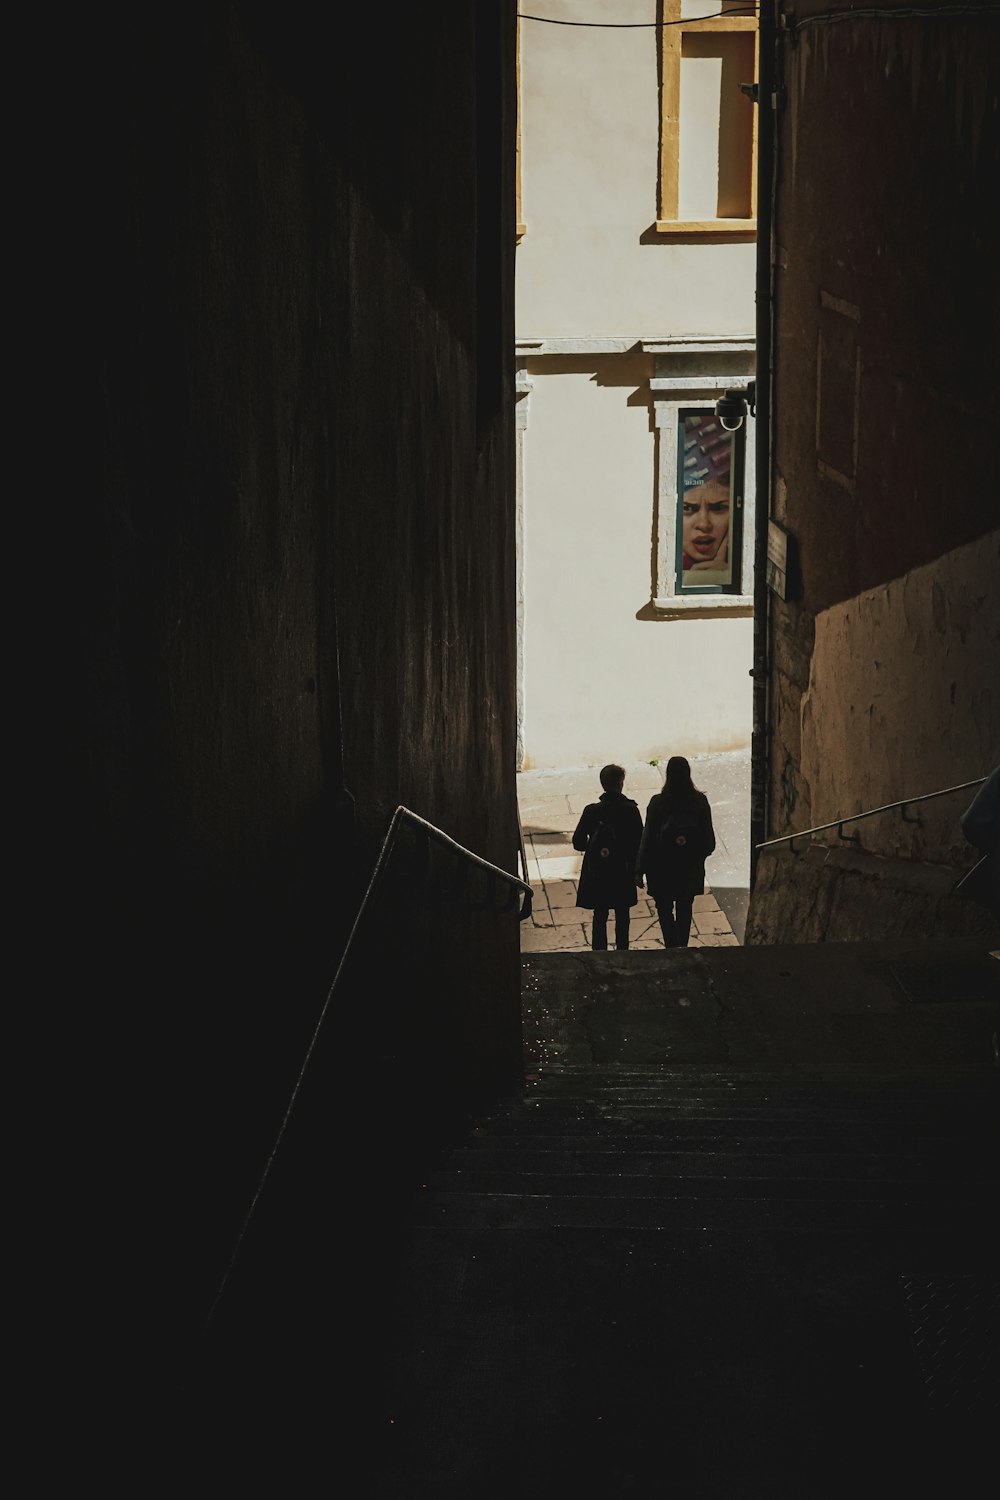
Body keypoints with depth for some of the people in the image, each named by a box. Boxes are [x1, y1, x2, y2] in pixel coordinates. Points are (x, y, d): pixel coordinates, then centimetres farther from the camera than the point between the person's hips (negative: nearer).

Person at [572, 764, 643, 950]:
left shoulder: (591, 811, -11)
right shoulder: (631, 810, -14)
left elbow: (578, 842, -8)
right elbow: (639, 842, -11)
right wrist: (637, 870, 4)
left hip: (597, 875, 1)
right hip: (624, 873, -1)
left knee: (599, 917, 13)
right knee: (622, 917, 16)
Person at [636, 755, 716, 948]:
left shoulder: (657, 802, -16)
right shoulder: (700, 801, -10)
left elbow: (648, 838, -12)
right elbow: (708, 836, 0)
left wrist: (640, 870, -5)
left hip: (663, 868, -3)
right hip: (691, 867, 3)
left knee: (664, 909, 11)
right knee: (685, 909, 19)